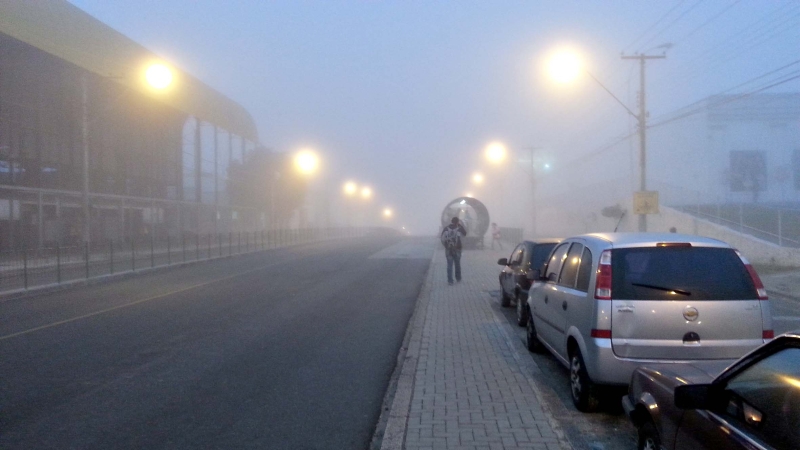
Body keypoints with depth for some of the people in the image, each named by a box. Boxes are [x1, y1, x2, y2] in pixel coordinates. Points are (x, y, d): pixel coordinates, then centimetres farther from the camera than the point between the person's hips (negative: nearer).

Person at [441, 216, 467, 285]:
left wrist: (446, 245, 10)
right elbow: (465, 233, 12)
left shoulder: (446, 229, -3)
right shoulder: (459, 228, -7)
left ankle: (450, 280, -4)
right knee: (457, 264, 17)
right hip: (457, 249, 0)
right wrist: (460, 225, 13)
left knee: (449, 265, 2)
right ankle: (458, 278, 30)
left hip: (448, 249, 0)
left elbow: (442, 239, -4)